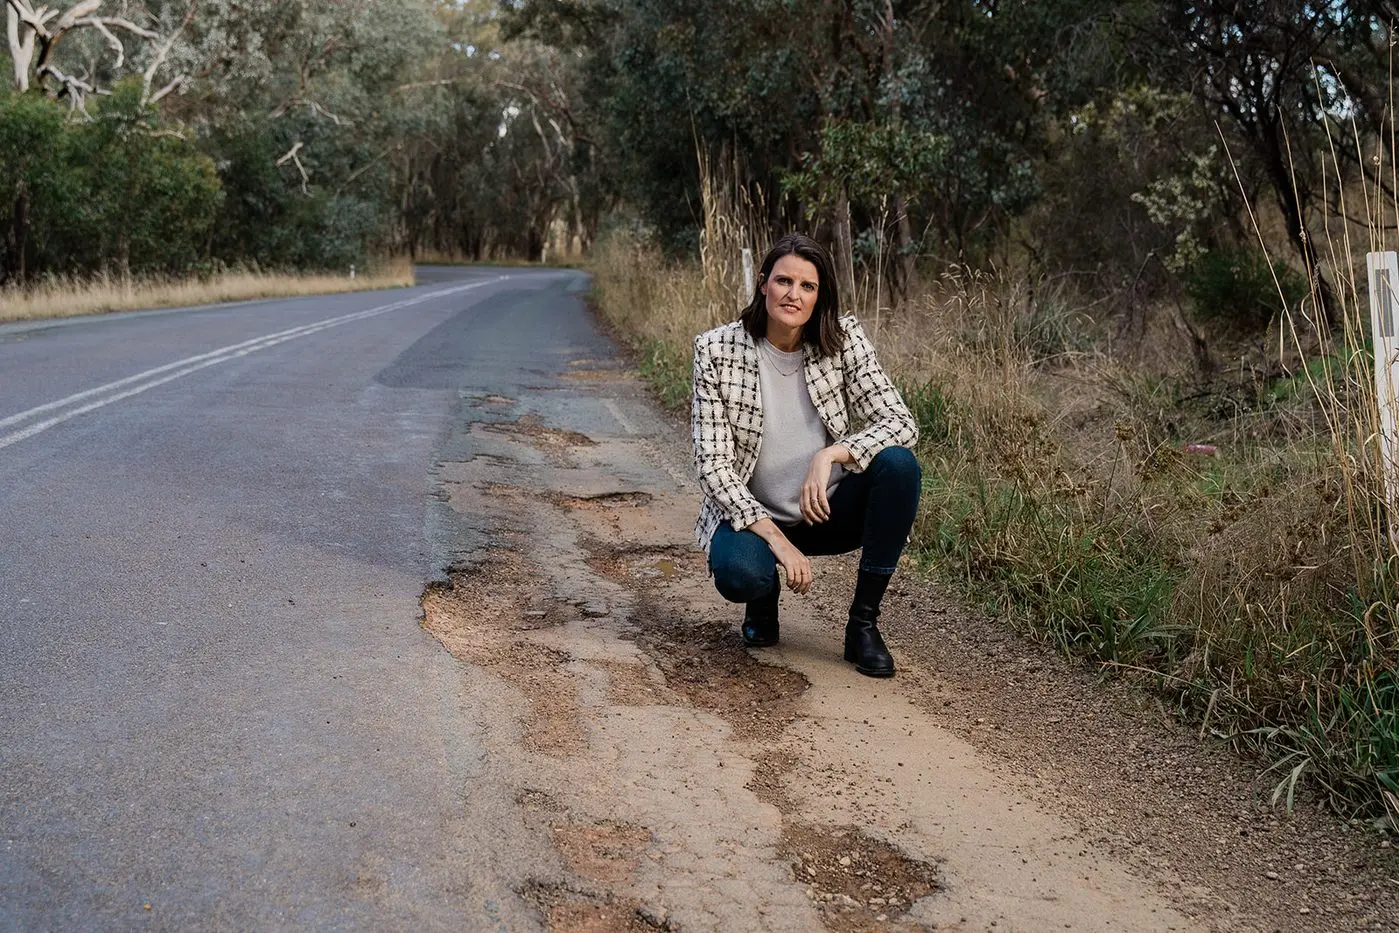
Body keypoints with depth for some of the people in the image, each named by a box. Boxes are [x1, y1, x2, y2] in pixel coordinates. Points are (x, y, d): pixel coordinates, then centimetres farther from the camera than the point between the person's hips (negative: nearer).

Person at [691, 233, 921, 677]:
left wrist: (830, 455, -32)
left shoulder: (844, 338, -8)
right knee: (739, 574, -35)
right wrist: (776, 540, -24)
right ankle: (765, 591, 7)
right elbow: (713, 466, -15)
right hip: (753, 513, -2)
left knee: (898, 464, -27)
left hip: (829, 509, 2)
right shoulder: (717, 350, -13)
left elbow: (901, 422, -14)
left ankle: (863, 622, -12)